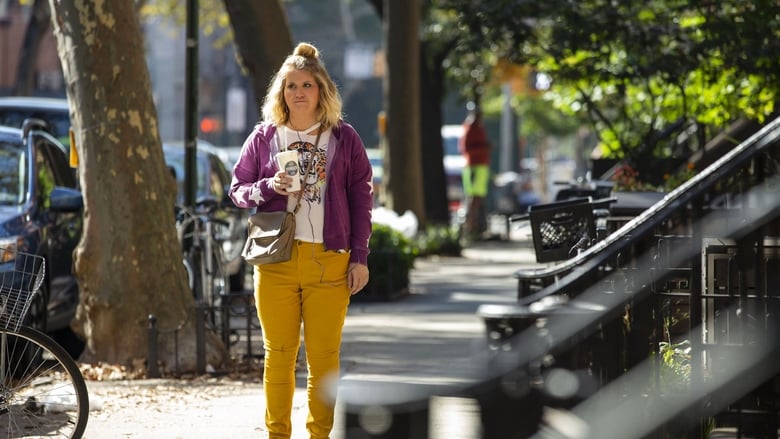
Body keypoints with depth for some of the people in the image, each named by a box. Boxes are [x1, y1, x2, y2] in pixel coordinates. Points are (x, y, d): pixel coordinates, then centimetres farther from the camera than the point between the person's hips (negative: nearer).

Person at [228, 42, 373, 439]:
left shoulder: (344, 138, 5)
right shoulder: (264, 137, 6)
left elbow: (362, 198, 6)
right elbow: (237, 190, 10)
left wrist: (360, 256, 0)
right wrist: (268, 187, -12)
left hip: (329, 261, -1)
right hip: (276, 259, 1)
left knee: (324, 356, 2)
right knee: (279, 354, 5)